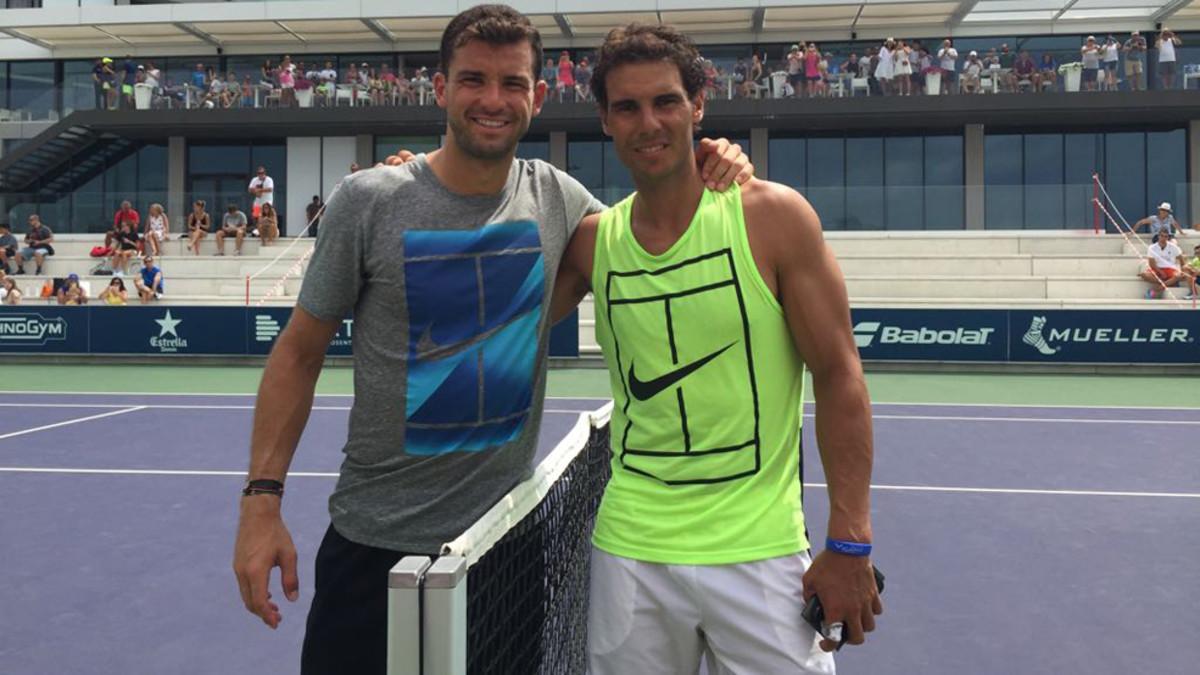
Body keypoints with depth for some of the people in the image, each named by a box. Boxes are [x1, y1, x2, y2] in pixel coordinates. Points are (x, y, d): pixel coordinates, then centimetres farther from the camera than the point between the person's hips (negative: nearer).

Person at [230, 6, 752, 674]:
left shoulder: (558, 198, -1)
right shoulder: (368, 201, -9)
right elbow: (300, 351, -3)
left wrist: (703, 181, -6)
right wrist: (263, 495, -10)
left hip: (507, 537, 3)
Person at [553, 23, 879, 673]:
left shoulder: (773, 216, -7)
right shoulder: (591, 241, 2)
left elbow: (838, 377, -6)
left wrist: (848, 544, -8)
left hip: (760, 552, -2)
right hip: (629, 552, 3)